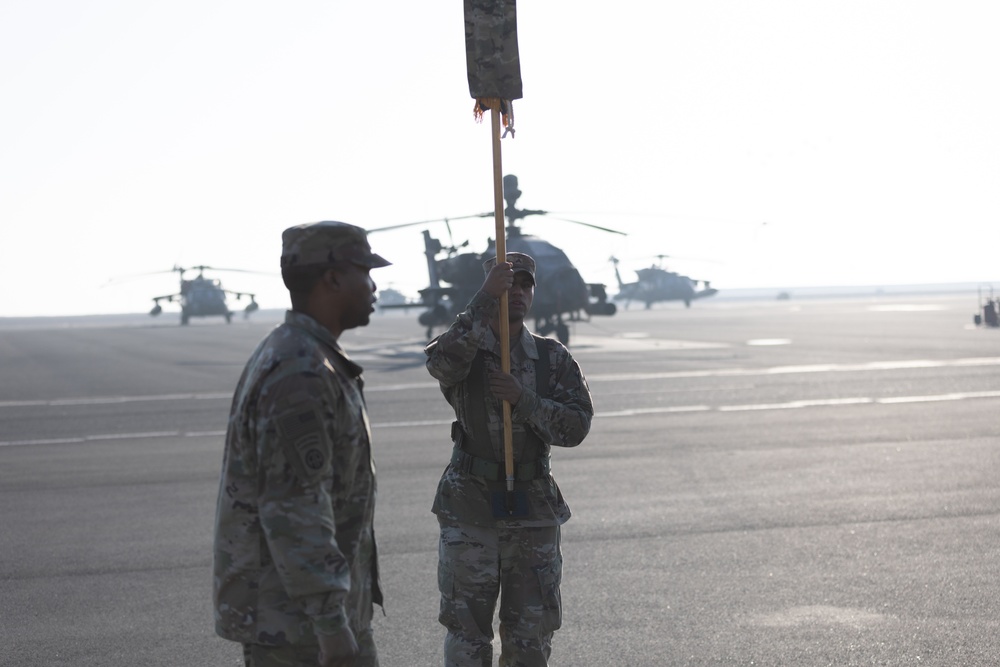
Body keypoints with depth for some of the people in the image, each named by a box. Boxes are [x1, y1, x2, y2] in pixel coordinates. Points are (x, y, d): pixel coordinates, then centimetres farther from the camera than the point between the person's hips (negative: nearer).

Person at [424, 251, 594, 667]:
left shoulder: (553, 358, 4)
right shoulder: (464, 349, -2)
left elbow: (576, 426, -5)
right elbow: (442, 363, -27)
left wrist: (522, 398, -19)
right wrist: (486, 298, -32)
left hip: (533, 509, 2)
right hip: (469, 508, -2)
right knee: (466, 632, 3)